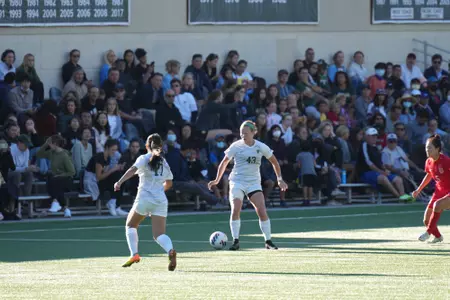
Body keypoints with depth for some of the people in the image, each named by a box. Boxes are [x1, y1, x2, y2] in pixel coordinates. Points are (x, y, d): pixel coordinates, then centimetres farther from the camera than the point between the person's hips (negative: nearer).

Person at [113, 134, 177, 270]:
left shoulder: (144, 159, 1)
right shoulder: (164, 163, 16)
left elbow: (132, 170, -18)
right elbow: (168, 183, 26)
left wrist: (120, 182, -28)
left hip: (144, 198, -3)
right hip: (161, 200, 3)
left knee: (131, 225, 20)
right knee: (159, 234, -2)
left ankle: (134, 254, 2)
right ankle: (170, 250, -34)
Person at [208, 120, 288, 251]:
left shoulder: (261, 147, -1)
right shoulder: (236, 146, -3)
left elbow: (274, 162, 13)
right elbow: (224, 162, 8)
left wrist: (280, 179, 8)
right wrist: (217, 180, 5)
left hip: (254, 183, 1)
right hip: (237, 182, -1)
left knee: (262, 211, -12)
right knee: (235, 210, -19)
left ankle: (268, 241, 0)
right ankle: (235, 241, -10)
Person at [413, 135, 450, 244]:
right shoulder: (429, 162, -2)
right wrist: (419, 189, 20)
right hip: (439, 191, 7)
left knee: (437, 205, -36)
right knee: (426, 220, 3)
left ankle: (429, 232, -21)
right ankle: (438, 236, 31)